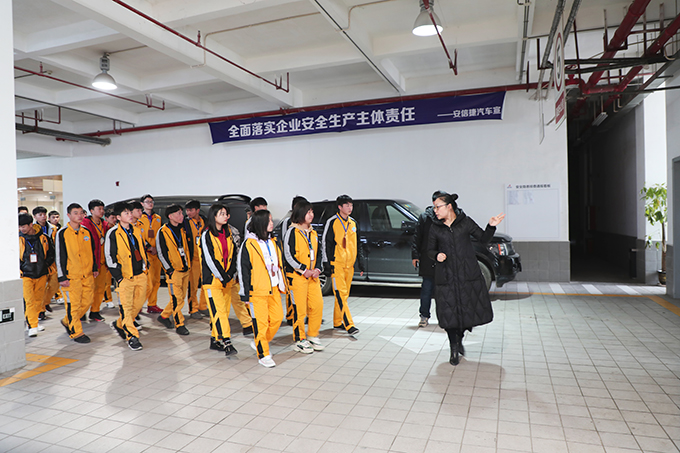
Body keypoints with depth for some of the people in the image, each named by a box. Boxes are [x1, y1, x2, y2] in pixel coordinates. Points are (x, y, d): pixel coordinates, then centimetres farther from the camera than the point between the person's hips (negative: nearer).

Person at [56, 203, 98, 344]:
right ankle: (76, 333, 12)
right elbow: (59, 256, -8)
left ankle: (67, 322, 32)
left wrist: (95, 268, 17)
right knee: (73, 305, 0)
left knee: (87, 302, 10)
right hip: (71, 276, -6)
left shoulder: (86, 232, 10)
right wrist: (62, 277, -10)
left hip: (87, 275, 6)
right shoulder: (62, 233, -7)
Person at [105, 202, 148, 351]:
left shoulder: (136, 231, 11)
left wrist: (145, 267, 17)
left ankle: (120, 324, 33)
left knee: (139, 304, 12)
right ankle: (132, 337, 5)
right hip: (125, 277, -6)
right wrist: (118, 276, -11)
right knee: (126, 306, -3)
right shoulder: (113, 233, -7)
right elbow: (109, 256, -8)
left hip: (141, 274, 6)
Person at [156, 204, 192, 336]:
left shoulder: (182, 230, 10)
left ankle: (164, 316, 30)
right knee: (177, 298, -5)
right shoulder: (163, 232, -8)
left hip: (185, 270, 7)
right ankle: (179, 325, 6)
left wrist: (188, 263, 12)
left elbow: (189, 246, 20)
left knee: (181, 297, 12)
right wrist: (169, 269, -13)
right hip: (174, 271, -7)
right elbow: (161, 252, -9)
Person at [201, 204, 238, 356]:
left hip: (227, 279, 6)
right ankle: (226, 343, -13)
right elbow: (210, 259, -13)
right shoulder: (207, 235, -8)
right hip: (213, 279, -6)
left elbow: (233, 254, 9)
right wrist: (222, 277, -13)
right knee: (219, 310, -12)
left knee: (223, 311, 10)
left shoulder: (228, 233, 11)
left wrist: (230, 274, -4)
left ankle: (215, 340, 22)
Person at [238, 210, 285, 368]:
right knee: (260, 322, 0)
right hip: (257, 290, -7)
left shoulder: (272, 242, 11)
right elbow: (243, 269, -9)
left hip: (273, 289, 7)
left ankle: (260, 343, 30)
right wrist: (245, 293, -9)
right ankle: (263, 355, 14)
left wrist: (281, 284, 17)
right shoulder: (249, 244, -10)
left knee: (277, 317, 9)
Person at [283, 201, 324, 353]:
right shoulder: (292, 232, -7)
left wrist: (317, 269, 1)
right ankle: (300, 340, 13)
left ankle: (312, 336, 21)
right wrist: (304, 270, -14)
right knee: (299, 309, -1)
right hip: (297, 277, -6)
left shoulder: (313, 233, 14)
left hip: (313, 276, 7)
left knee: (318, 305, 4)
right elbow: (289, 255, -13)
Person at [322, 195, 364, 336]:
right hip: (337, 264, -6)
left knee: (344, 294, 10)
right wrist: (327, 263, -10)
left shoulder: (353, 223, 15)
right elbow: (325, 243, -6)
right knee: (341, 294, -11)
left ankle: (337, 322, 22)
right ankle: (349, 325, -12)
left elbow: (357, 244, 21)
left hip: (349, 265, 7)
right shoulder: (332, 222, -4)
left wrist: (361, 261, 16)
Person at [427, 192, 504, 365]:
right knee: (449, 311, 0)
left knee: (471, 308, 5)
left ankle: (460, 338, 33)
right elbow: (430, 249, 9)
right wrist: (437, 255, -11)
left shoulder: (465, 222, 2)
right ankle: (454, 349, 18)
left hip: (468, 274, 0)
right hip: (446, 276, 0)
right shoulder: (435, 228, 5)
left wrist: (491, 227, -7)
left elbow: (483, 238, 10)